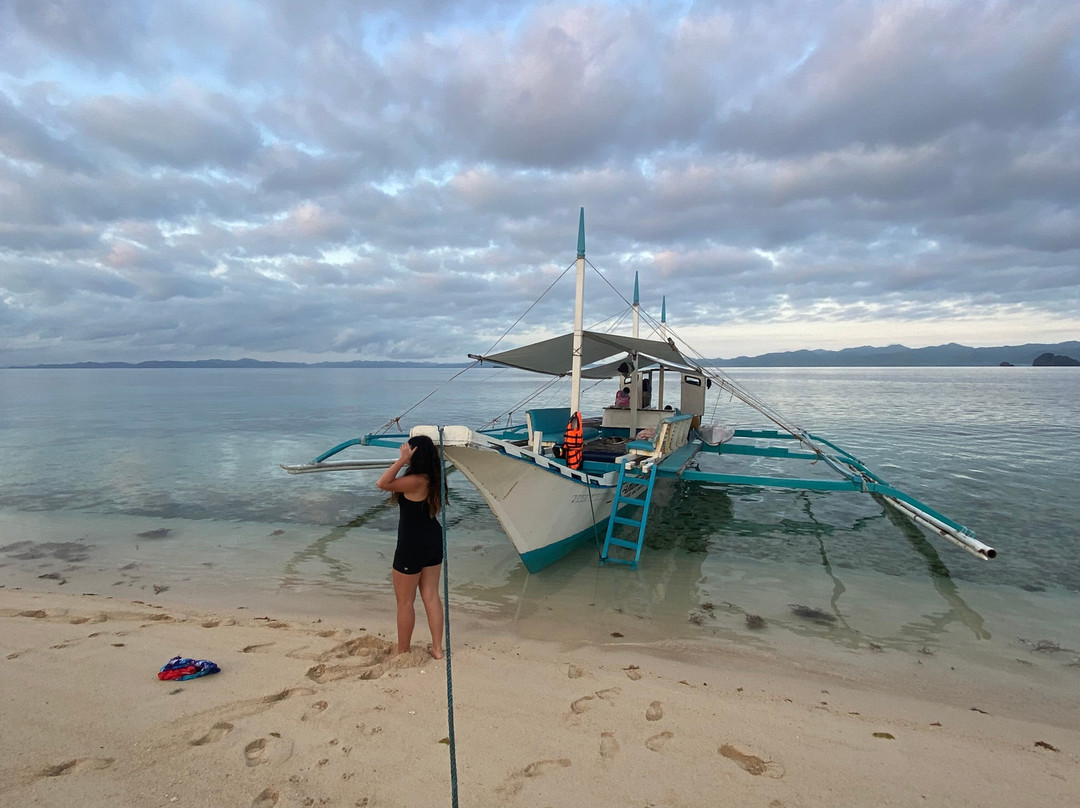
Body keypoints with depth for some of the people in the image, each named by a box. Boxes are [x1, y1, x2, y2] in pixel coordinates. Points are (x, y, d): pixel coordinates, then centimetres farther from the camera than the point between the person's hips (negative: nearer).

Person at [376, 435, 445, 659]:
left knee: (405, 601, 10)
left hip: (412, 546, -8)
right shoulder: (432, 478, 1)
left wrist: (402, 460, -27)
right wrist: (404, 460, 7)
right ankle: (437, 648, 23)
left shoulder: (416, 481, -25)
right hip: (433, 541, 8)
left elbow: (382, 483, -28)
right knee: (431, 597, 15)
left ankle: (402, 652, 25)